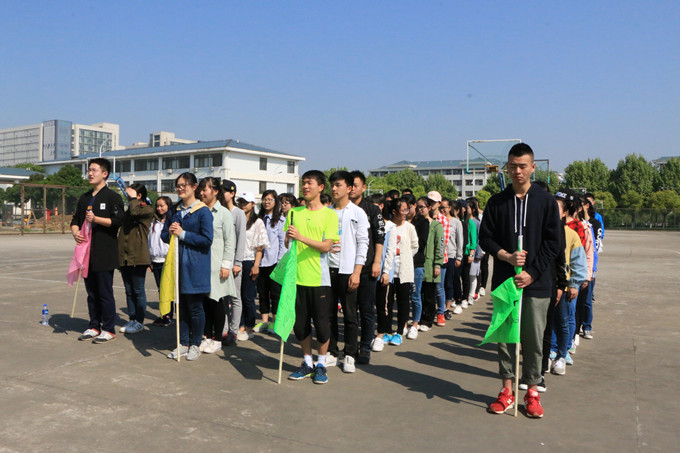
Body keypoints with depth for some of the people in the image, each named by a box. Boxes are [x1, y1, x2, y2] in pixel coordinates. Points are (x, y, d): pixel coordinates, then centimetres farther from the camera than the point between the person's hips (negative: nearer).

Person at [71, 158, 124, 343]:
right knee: (91, 292, 13)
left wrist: (96, 219, -21)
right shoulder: (84, 198, 19)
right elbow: (75, 219, 20)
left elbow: (118, 220, -13)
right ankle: (94, 326, 23)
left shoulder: (112, 197, -4)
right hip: (87, 252, 7)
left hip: (105, 253, -7)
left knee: (105, 293, -3)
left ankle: (109, 329, 5)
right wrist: (75, 231, -1)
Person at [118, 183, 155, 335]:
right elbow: (122, 232, 22)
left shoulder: (147, 209, -3)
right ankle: (132, 320, 20)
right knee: (129, 291, 12)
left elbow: (135, 212, -26)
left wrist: (133, 198, -8)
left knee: (138, 291, -1)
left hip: (138, 257, -8)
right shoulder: (128, 211, 20)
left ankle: (139, 322, 7)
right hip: (124, 258, 8)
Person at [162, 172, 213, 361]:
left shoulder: (203, 211, -7)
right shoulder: (174, 211, 12)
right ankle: (183, 344, 22)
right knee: (181, 305, 11)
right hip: (178, 263, 6)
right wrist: (170, 232, -6)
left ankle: (195, 344, 16)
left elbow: (207, 239, -14)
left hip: (195, 266, -6)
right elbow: (164, 235, 16)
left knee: (195, 307, 2)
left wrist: (183, 234, -14)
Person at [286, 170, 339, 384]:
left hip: (319, 278, -3)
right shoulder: (294, 213, 10)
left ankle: (321, 364, 20)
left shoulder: (329, 214, -2)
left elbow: (326, 246, -11)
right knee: (300, 323, 8)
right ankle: (307, 363, 25)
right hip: (297, 277, 4)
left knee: (322, 324, 2)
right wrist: (288, 238, -11)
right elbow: (287, 243, 12)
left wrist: (301, 237, -20)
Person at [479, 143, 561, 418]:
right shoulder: (497, 202, 6)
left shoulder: (546, 201, 2)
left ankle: (532, 391, 18)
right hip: (503, 281, 2)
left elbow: (552, 243, -1)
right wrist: (506, 256, -12)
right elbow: (485, 236, 6)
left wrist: (532, 273, -10)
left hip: (536, 283, -1)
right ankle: (507, 390, 19)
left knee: (534, 339, 4)